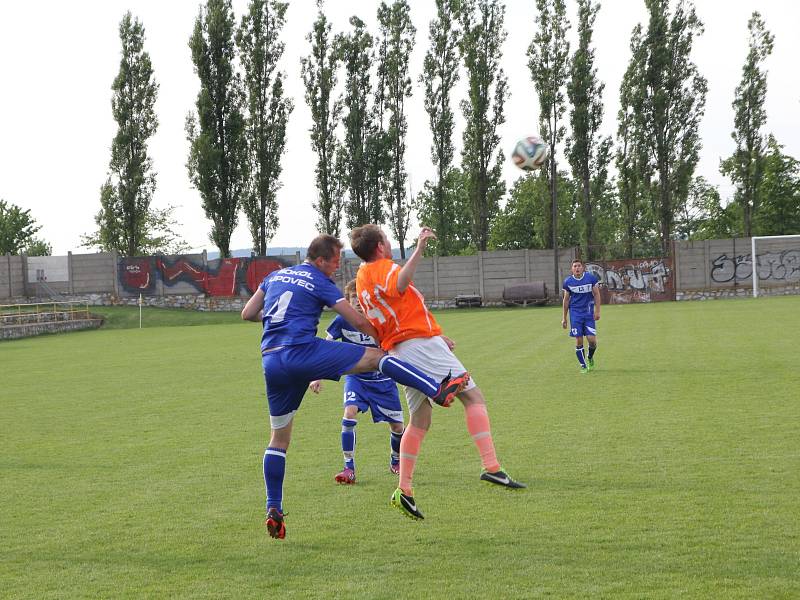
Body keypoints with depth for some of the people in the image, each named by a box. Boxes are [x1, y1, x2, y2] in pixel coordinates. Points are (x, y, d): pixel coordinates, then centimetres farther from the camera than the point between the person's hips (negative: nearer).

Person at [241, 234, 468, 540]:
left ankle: (273, 510, 10)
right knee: (376, 356, -2)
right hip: (302, 351, -6)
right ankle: (438, 390, -12)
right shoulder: (320, 283, 3)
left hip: (270, 361, 6)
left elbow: (247, 313, 22)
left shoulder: (275, 276, 19)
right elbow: (359, 322, 3)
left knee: (279, 437, 14)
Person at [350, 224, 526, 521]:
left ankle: (404, 489, 7)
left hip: (396, 349, 9)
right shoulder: (385, 267, -7)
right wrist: (419, 250, -38)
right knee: (473, 396, -7)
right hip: (421, 343, -9)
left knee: (419, 420, 13)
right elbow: (399, 286, -33)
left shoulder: (362, 278, 19)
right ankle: (491, 467, -19)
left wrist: (434, 334, 26)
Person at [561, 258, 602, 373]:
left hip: (588, 313, 0)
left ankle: (590, 358, 25)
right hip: (575, 314, 0)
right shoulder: (568, 282, 0)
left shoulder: (591, 278, -3)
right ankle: (583, 366, 9)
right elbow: (566, 300, 8)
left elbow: (596, 294, 4)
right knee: (579, 341, -3)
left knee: (592, 340, -7)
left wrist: (597, 311, -2)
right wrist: (564, 318, 8)